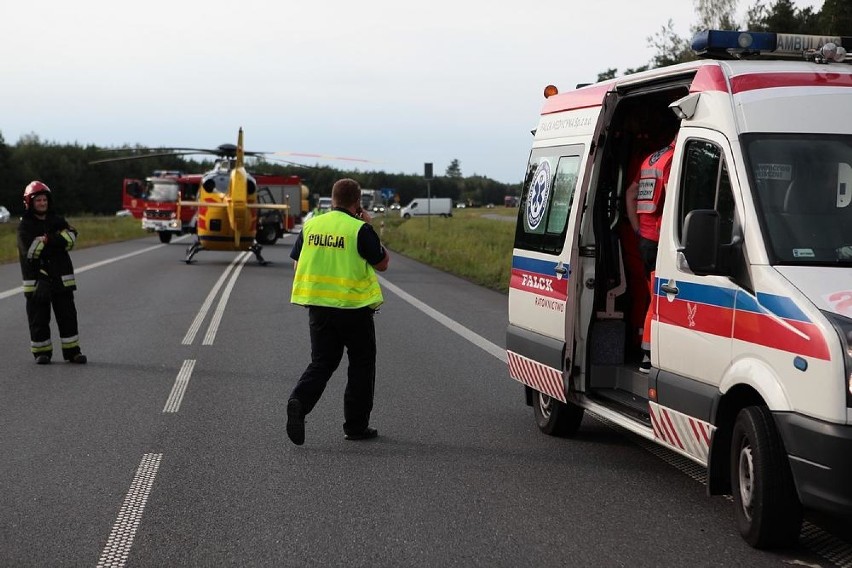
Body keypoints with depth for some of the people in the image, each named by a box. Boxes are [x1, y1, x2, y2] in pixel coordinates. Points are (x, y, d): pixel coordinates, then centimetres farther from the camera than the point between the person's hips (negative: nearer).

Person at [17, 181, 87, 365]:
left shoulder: (58, 221, 11)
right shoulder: (25, 226, -1)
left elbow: (71, 237, -7)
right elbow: (29, 250, -15)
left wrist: (47, 241, -15)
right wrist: (53, 241, -9)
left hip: (61, 277, 3)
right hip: (36, 279, -3)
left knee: (67, 315, 4)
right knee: (39, 317, 2)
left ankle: (72, 350, 10)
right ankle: (41, 352, 11)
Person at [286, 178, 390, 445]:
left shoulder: (310, 226, 3)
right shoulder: (360, 229, -11)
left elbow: (297, 264, 11)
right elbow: (382, 263, -2)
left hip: (317, 305, 4)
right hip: (354, 306, -4)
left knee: (321, 362, 11)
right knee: (361, 364, 12)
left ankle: (299, 401, -16)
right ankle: (356, 425, 15)